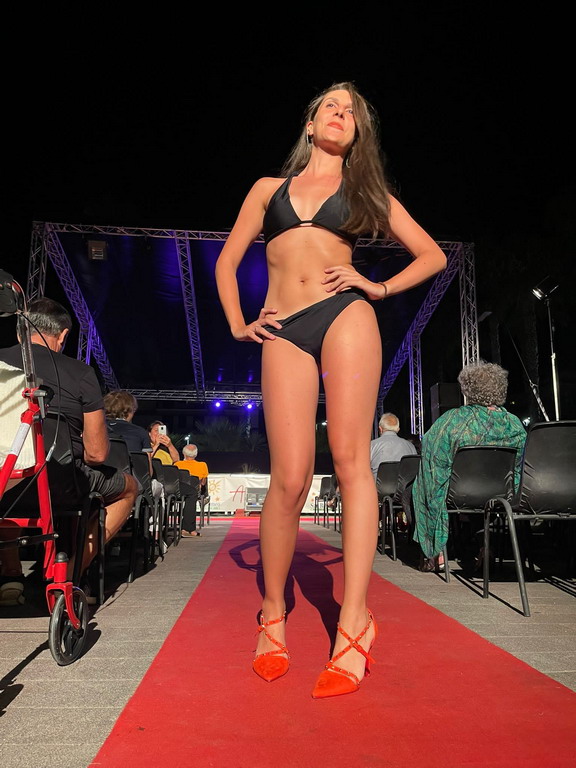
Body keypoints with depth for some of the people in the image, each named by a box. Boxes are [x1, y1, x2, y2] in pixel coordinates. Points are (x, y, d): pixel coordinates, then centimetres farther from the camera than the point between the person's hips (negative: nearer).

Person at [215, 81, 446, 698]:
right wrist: (237, 324, 11)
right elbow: (226, 262, 24)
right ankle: (273, 613, 11)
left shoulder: (364, 191, 21)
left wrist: (379, 288, 6)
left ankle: (353, 623, -7)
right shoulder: (269, 188, 24)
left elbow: (433, 255, 20)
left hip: (345, 317, 0)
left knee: (350, 457, -14)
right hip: (283, 332, 0)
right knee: (290, 477, -8)